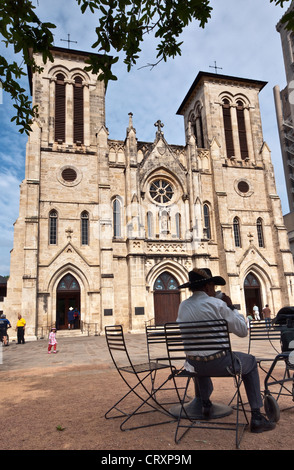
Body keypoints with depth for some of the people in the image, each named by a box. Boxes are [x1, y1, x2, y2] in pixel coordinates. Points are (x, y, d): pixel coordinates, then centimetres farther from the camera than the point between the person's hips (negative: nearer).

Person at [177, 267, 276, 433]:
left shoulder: (183, 306, 1)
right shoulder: (216, 304, -14)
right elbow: (243, 331, -6)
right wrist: (231, 307, 6)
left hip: (194, 365, 5)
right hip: (219, 364, -5)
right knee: (251, 362, 24)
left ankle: (205, 403, 42)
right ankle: (256, 417, 21)